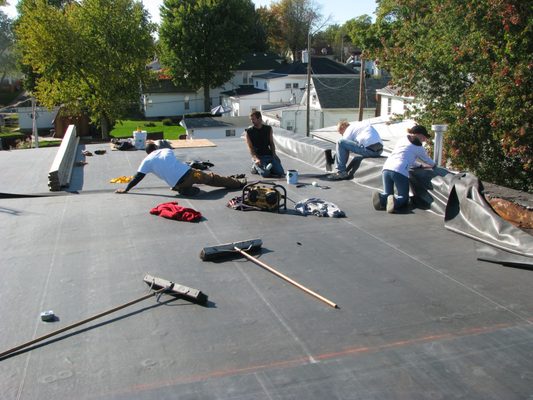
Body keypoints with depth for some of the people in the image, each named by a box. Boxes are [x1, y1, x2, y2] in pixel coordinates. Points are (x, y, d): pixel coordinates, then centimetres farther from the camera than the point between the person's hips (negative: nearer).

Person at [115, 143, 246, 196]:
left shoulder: (147, 160, 8)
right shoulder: (167, 150, 18)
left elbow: (138, 177, 9)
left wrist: (126, 189, 20)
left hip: (180, 183, -4)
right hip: (189, 172, 4)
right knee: (212, 178, 19)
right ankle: (239, 182, 25)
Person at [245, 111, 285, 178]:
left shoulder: (268, 129, 11)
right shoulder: (248, 131, 1)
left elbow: (271, 143, 14)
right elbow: (250, 148, -5)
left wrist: (274, 154, -2)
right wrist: (256, 159, -21)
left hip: (269, 155, 3)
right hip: (258, 156, -3)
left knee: (280, 172, -15)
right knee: (265, 174, -29)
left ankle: (267, 167, 12)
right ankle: (256, 167, 5)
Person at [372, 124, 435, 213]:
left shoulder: (402, 140, 26)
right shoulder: (418, 147, 9)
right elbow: (429, 162, 24)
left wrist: (420, 165, 43)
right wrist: (433, 165, 46)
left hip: (386, 168, 5)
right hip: (400, 172, -5)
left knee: (388, 194, 18)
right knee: (404, 198, 9)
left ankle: (381, 198, -16)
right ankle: (395, 202, -24)